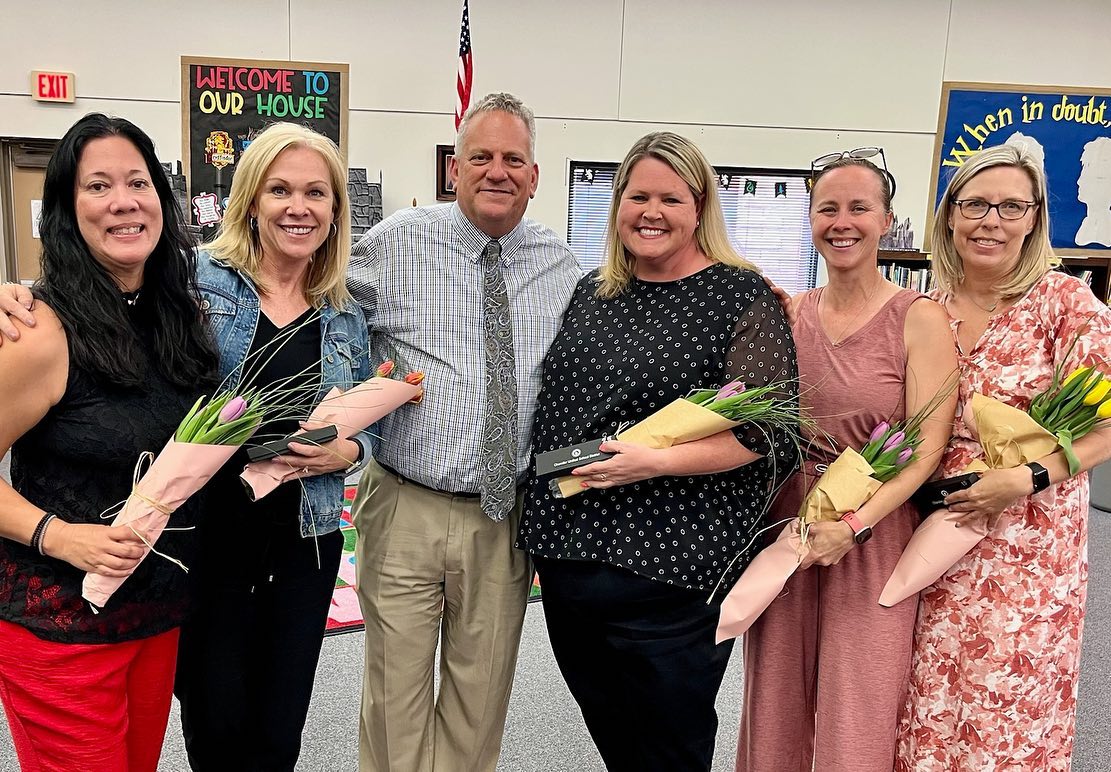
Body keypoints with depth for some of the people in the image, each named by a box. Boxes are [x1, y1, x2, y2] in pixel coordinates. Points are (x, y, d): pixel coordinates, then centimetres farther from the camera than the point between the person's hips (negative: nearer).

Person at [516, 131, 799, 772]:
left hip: (668, 573, -6)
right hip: (567, 555, 6)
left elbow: (769, 427, -14)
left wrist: (657, 462, -23)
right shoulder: (591, 294, 11)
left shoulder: (742, 297, -7)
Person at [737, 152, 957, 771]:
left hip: (872, 538, -3)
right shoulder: (791, 313, 6)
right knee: (775, 717, 13)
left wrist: (854, 525, -19)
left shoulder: (919, 318, -6)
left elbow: (927, 448, -11)